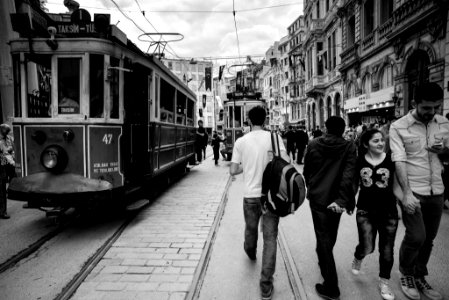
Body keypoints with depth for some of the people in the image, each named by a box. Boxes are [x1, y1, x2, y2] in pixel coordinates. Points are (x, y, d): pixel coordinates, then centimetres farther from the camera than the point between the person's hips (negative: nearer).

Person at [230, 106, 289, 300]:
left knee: (251, 229, 26)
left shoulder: (240, 141, -4)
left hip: (250, 195, 2)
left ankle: (250, 252, 55)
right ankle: (266, 284, 7)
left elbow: (233, 171, -2)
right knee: (270, 238, 6)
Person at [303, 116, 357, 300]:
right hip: (335, 198, 2)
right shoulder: (349, 147, -7)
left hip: (317, 197, -1)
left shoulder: (313, 145, -4)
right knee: (330, 235, 24)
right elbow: (348, 175, -18)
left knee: (323, 238, 2)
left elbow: (306, 171, 4)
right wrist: (342, 199, -20)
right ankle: (324, 260, 49)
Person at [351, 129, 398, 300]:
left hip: (388, 210, 1)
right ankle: (358, 258, 30)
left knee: (387, 250, 8)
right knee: (367, 247, -6)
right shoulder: (359, 161, -4)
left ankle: (384, 282, 29)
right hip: (365, 210, -1)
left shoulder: (391, 159, -5)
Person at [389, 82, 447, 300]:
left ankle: (420, 277, 32)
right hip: (412, 191, -5)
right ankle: (406, 276, 19)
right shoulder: (398, 127, -10)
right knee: (416, 237, -7)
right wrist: (406, 192, -24)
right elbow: (399, 161, -16)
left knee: (428, 238, 12)